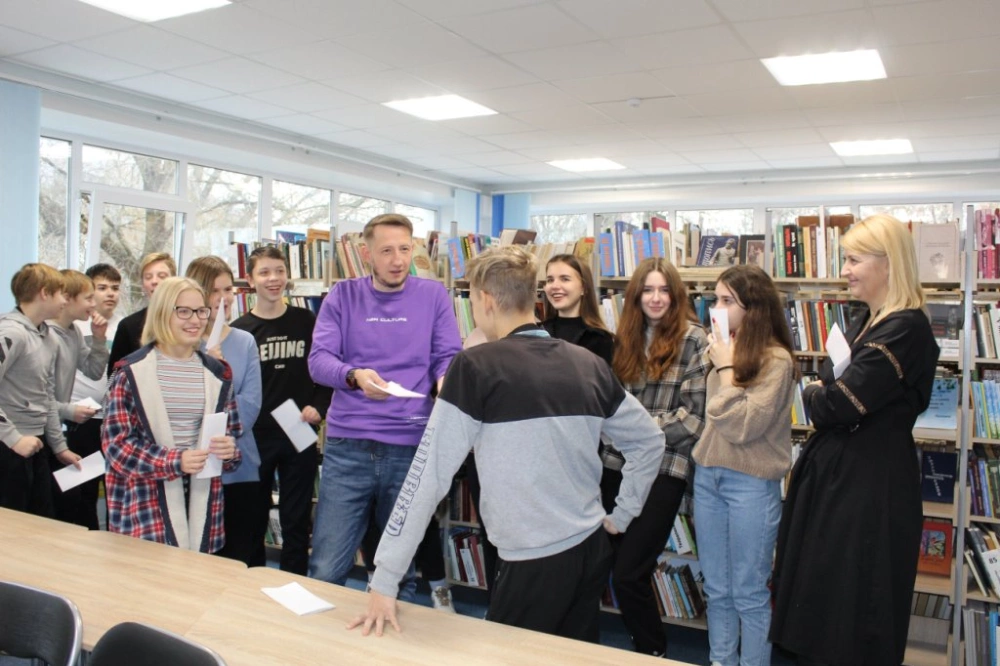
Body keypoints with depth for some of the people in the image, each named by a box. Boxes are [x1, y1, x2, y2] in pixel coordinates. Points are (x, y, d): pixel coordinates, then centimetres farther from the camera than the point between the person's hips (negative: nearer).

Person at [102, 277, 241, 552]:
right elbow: (115, 441, -6)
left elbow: (232, 433, 16)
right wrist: (175, 461, -18)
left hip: (202, 497, 4)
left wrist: (229, 450, -7)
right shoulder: (131, 371, -3)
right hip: (147, 503, -3)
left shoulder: (217, 373, 10)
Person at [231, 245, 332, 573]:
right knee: (252, 522, 11)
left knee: (297, 522, 8)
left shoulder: (307, 322, 1)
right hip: (254, 437, 0)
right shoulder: (239, 330, 1)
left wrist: (318, 406, -6)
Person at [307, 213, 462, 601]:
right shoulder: (343, 296, 6)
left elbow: (449, 357, 4)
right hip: (348, 444, 0)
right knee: (326, 570, 0)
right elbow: (318, 359, -2)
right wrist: (354, 376, -23)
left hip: (412, 446, 0)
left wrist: (446, 380, -20)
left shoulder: (433, 295, 6)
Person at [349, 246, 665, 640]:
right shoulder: (588, 364, 2)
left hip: (535, 562, -6)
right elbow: (649, 441, 10)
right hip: (591, 549, 6)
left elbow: (430, 472, -15)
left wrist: (385, 580, -11)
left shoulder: (476, 367, -14)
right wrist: (622, 515, 16)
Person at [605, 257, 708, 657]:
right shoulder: (627, 338, 12)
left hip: (664, 468, -5)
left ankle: (653, 652, 19)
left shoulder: (693, 340, -5)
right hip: (618, 464, 6)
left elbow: (695, 415, -10)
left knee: (627, 575, -5)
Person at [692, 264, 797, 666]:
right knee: (716, 590, 16)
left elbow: (743, 424, -18)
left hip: (751, 483, -6)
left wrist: (726, 368, -14)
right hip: (708, 476, 7)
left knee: (749, 594, 7)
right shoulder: (724, 349, 6)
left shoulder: (776, 360, -13)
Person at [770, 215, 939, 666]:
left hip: (870, 484, -9)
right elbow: (829, 390, 15)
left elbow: (839, 405, -24)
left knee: (850, 606, 4)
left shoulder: (905, 328, -18)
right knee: (818, 593, 18)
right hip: (834, 471, 9)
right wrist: (822, 394, -7)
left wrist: (813, 393, -3)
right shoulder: (867, 322, 12)